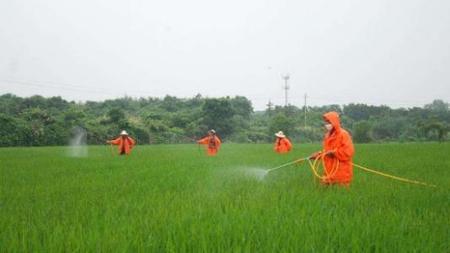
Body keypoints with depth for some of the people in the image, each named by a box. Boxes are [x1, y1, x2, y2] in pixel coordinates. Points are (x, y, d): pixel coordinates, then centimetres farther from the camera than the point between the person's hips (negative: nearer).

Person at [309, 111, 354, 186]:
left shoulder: (343, 134, -11)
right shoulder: (327, 135, 13)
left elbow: (349, 151, -18)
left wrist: (334, 153, -17)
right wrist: (318, 155, 6)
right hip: (330, 171, 7)